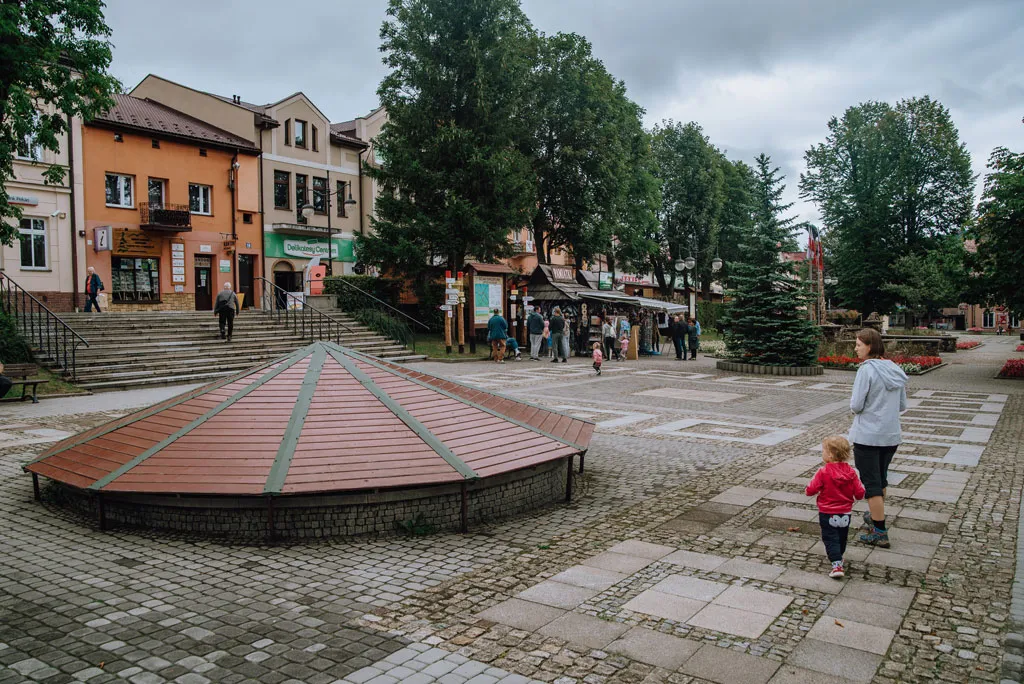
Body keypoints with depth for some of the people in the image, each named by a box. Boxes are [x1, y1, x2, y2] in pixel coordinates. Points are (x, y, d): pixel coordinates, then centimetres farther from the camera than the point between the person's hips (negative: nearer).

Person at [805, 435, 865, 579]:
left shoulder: (823, 472, -21)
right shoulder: (851, 472, -7)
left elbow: (811, 490, -19)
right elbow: (860, 493, -4)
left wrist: (808, 490, 4)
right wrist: (855, 497, 18)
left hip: (827, 514, -5)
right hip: (845, 513, 5)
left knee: (830, 538, 1)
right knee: (842, 538, 22)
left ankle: (837, 565, -10)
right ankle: (838, 556, 42)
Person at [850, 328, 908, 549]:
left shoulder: (867, 370, -17)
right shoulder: (895, 370, 6)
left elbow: (856, 405, -19)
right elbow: (902, 406, 11)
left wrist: (853, 404, 2)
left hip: (867, 436, -7)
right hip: (891, 436, 8)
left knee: (871, 483, 0)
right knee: (881, 478, 23)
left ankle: (880, 533, 3)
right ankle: (875, 516, 41)